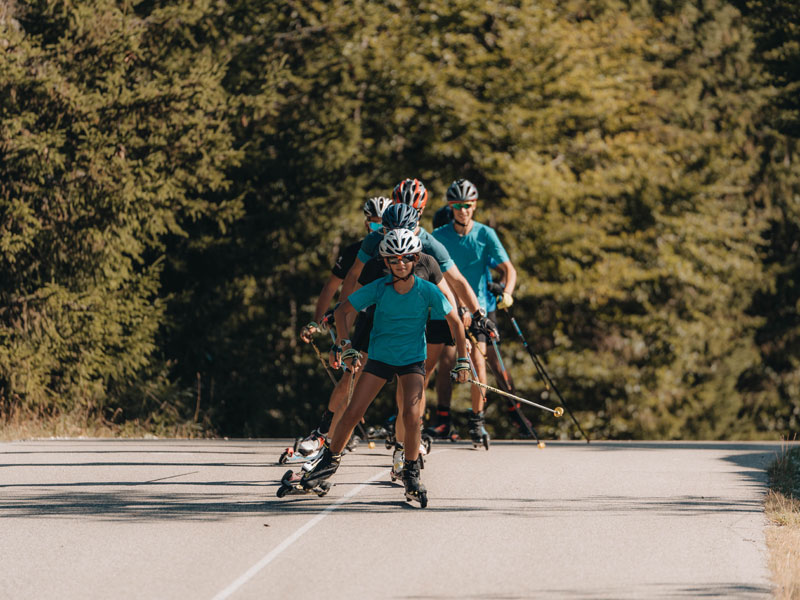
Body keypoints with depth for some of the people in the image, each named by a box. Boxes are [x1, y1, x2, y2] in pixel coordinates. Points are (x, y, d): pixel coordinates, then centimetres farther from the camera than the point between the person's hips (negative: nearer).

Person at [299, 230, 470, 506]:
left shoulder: (427, 291, -17)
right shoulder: (378, 289, -15)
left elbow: (455, 321, -5)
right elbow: (342, 311, -5)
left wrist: (462, 360, -4)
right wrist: (344, 346, -12)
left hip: (413, 359, -1)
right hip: (380, 356, 1)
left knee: (411, 416, -20)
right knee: (352, 413, -4)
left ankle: (411, 473, -3)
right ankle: (331, 459, 18)